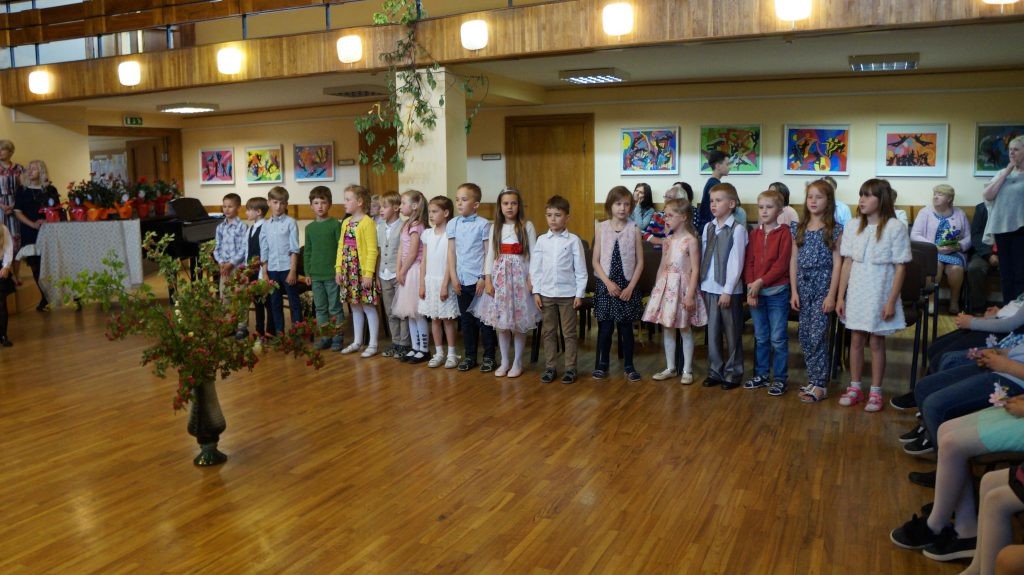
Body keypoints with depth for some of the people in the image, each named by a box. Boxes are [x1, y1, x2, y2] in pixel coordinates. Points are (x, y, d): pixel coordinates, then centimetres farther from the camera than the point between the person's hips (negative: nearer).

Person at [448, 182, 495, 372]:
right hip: (462, 280, 4)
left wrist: (483, 278, -10)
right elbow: (451, 252, 6)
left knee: (484, 319, 3)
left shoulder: (483, 224, -6)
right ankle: (469, 356, 22)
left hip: (479, 280, -4)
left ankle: (488, 356, 14)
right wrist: (454, 278, 1)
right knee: (466, 319, 12)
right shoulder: (452, 224, 5)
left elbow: (488, 253, -6)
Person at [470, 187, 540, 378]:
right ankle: (504, 362, 17)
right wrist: (487, 280, -2)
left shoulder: (527, 226, -2)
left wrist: (531, 279, -10)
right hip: (499, 276, 3)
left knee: (518, 322, 1)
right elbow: (490, 255, 5)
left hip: (519, 276, -3)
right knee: (500, 322, 6)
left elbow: (533, 254, -4)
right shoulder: (496, 228, 7)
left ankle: (517, 362, 13)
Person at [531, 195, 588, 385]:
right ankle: (550, 367, 19)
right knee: (548, 332, 9)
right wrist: (536, 292, 0)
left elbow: (580, 269, -2)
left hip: (568, 293, -2)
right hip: (546, 293, 3)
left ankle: (570, 368, 14)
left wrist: (580, 294, -5)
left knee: (569, 333, 5)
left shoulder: (573, 240, -4)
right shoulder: (542, 240, 3)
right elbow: (535, 267, 5)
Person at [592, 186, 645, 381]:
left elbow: (640, 262, 0)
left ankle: (629, 365, 18)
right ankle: (602, 364, 17)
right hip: (605, 284, 0)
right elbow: (595, 261, -1)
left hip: (627, 286, 0)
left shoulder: (634, 230, -1)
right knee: (605, 327, 4)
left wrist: (630, 287, -8)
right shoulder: (601, 228, 0)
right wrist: (608, 282, -11)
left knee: (626, 327, 6)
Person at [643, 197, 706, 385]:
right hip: (665, 286, 6)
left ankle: (687, 370, 12)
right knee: (666, 328, 9)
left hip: (682, 286, -6)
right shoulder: (668, 240, 10)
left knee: (684, 329, 2)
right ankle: (670, 368, 20)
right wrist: (656, 288, 12)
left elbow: (695, 270, -12)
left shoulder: (691, 240, -9)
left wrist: (690, 294, -17)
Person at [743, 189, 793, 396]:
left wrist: (761, 282, -17)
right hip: (755, 292, 5)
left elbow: (781, 265, -13)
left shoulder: (784, 233, -6)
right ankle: (761, 374, 25)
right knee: (760, 337, 14)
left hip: (776, 292, -5)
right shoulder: (754, 233, 8)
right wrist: (750, 286, -7)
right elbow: (749, 262, 5)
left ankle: (780, 378, 11)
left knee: (778, 338, 1)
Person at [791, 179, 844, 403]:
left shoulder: (835, 230, -3)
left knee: (817, 335, -6)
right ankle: (814, 379, 19)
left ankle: (820, 384, 3)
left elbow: (837, 263, -6)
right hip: (803, 284, 5)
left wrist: (831, 295, -11)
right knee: (805, 335, 7)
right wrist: (794, 291, 3)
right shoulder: (798, 228, 8)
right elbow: (794, 261, 8)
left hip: (823, 285, -4)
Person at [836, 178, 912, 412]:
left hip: (880, 294, -4)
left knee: (877, 342, 5)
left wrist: (891, 302, -12)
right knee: (856, 340, 11)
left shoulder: (895, 227, -9)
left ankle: (875, 392, 17)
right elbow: (847, 263, 5)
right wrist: (840, 297, 3)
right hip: (856, 293, 4)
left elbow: (900, 267, -9)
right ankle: (855, 387, 23)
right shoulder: (854, 226, 2)